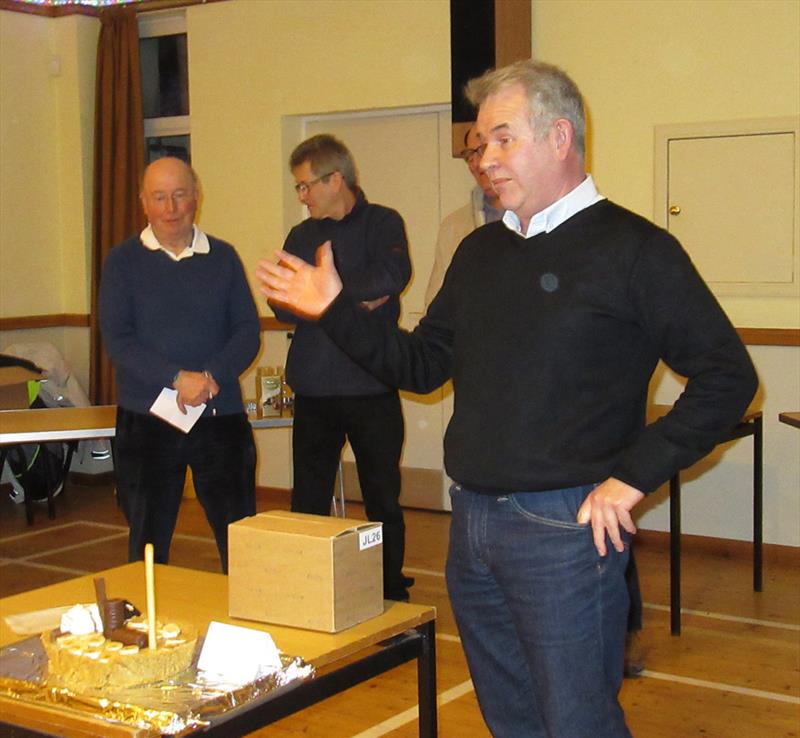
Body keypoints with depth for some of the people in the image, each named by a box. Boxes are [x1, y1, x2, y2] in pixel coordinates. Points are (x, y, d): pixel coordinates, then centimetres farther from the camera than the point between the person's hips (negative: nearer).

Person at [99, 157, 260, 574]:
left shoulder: (223, 257, 8)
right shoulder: (124, 261, 2)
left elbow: (248, 331, 2)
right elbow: (116, 339, -7)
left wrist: (212, 376, -16)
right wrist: (178, 378, -19)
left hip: (221, 415, 1)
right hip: (146, 418, -1)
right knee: (148, 544, 9)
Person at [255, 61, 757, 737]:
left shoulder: (632, 249, -10)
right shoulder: (481, 252, 12)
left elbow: (727, 376, -12)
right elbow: (421, 365, 16)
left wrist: (633, 476, -15)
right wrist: (334, 311, 5)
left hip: (565, 528, -7)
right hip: (472, 523, 7)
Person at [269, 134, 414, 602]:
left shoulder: (382, 223, 0)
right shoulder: (302, 236, 12)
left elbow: (394, 274, -21)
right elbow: (282, 304, -1)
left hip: (372, 391, -3)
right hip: (313, 392, 4)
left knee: (384, 503, 6)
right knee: (308, 505, 8)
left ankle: (392, 597, 19)